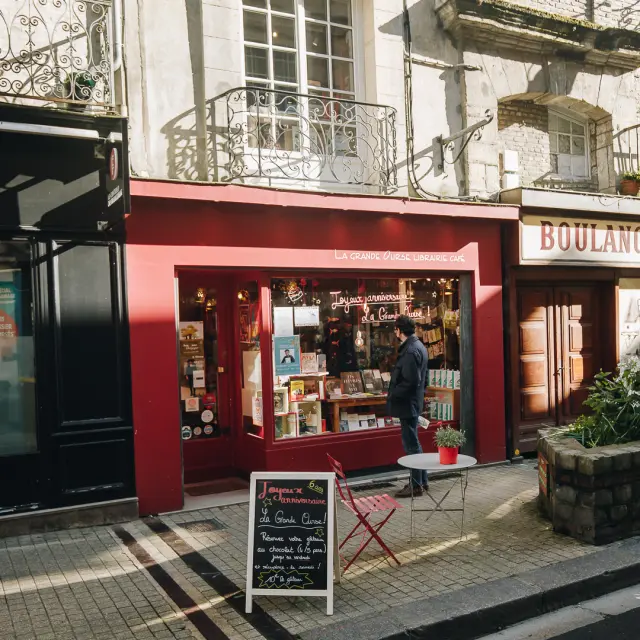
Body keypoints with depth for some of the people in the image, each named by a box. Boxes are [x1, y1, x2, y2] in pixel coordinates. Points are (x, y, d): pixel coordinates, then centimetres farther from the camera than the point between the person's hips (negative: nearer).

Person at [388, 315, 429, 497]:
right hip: (413, 401, 10)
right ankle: (422, 481, 26)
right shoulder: (418, 346, 12)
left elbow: (410, 381, -25)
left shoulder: (410, 350, -20)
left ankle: (416, 485, 7)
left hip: (408, 403, -10)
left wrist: (393, 394, -14)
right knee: (413, 443, 17)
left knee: (411, 444, -1)